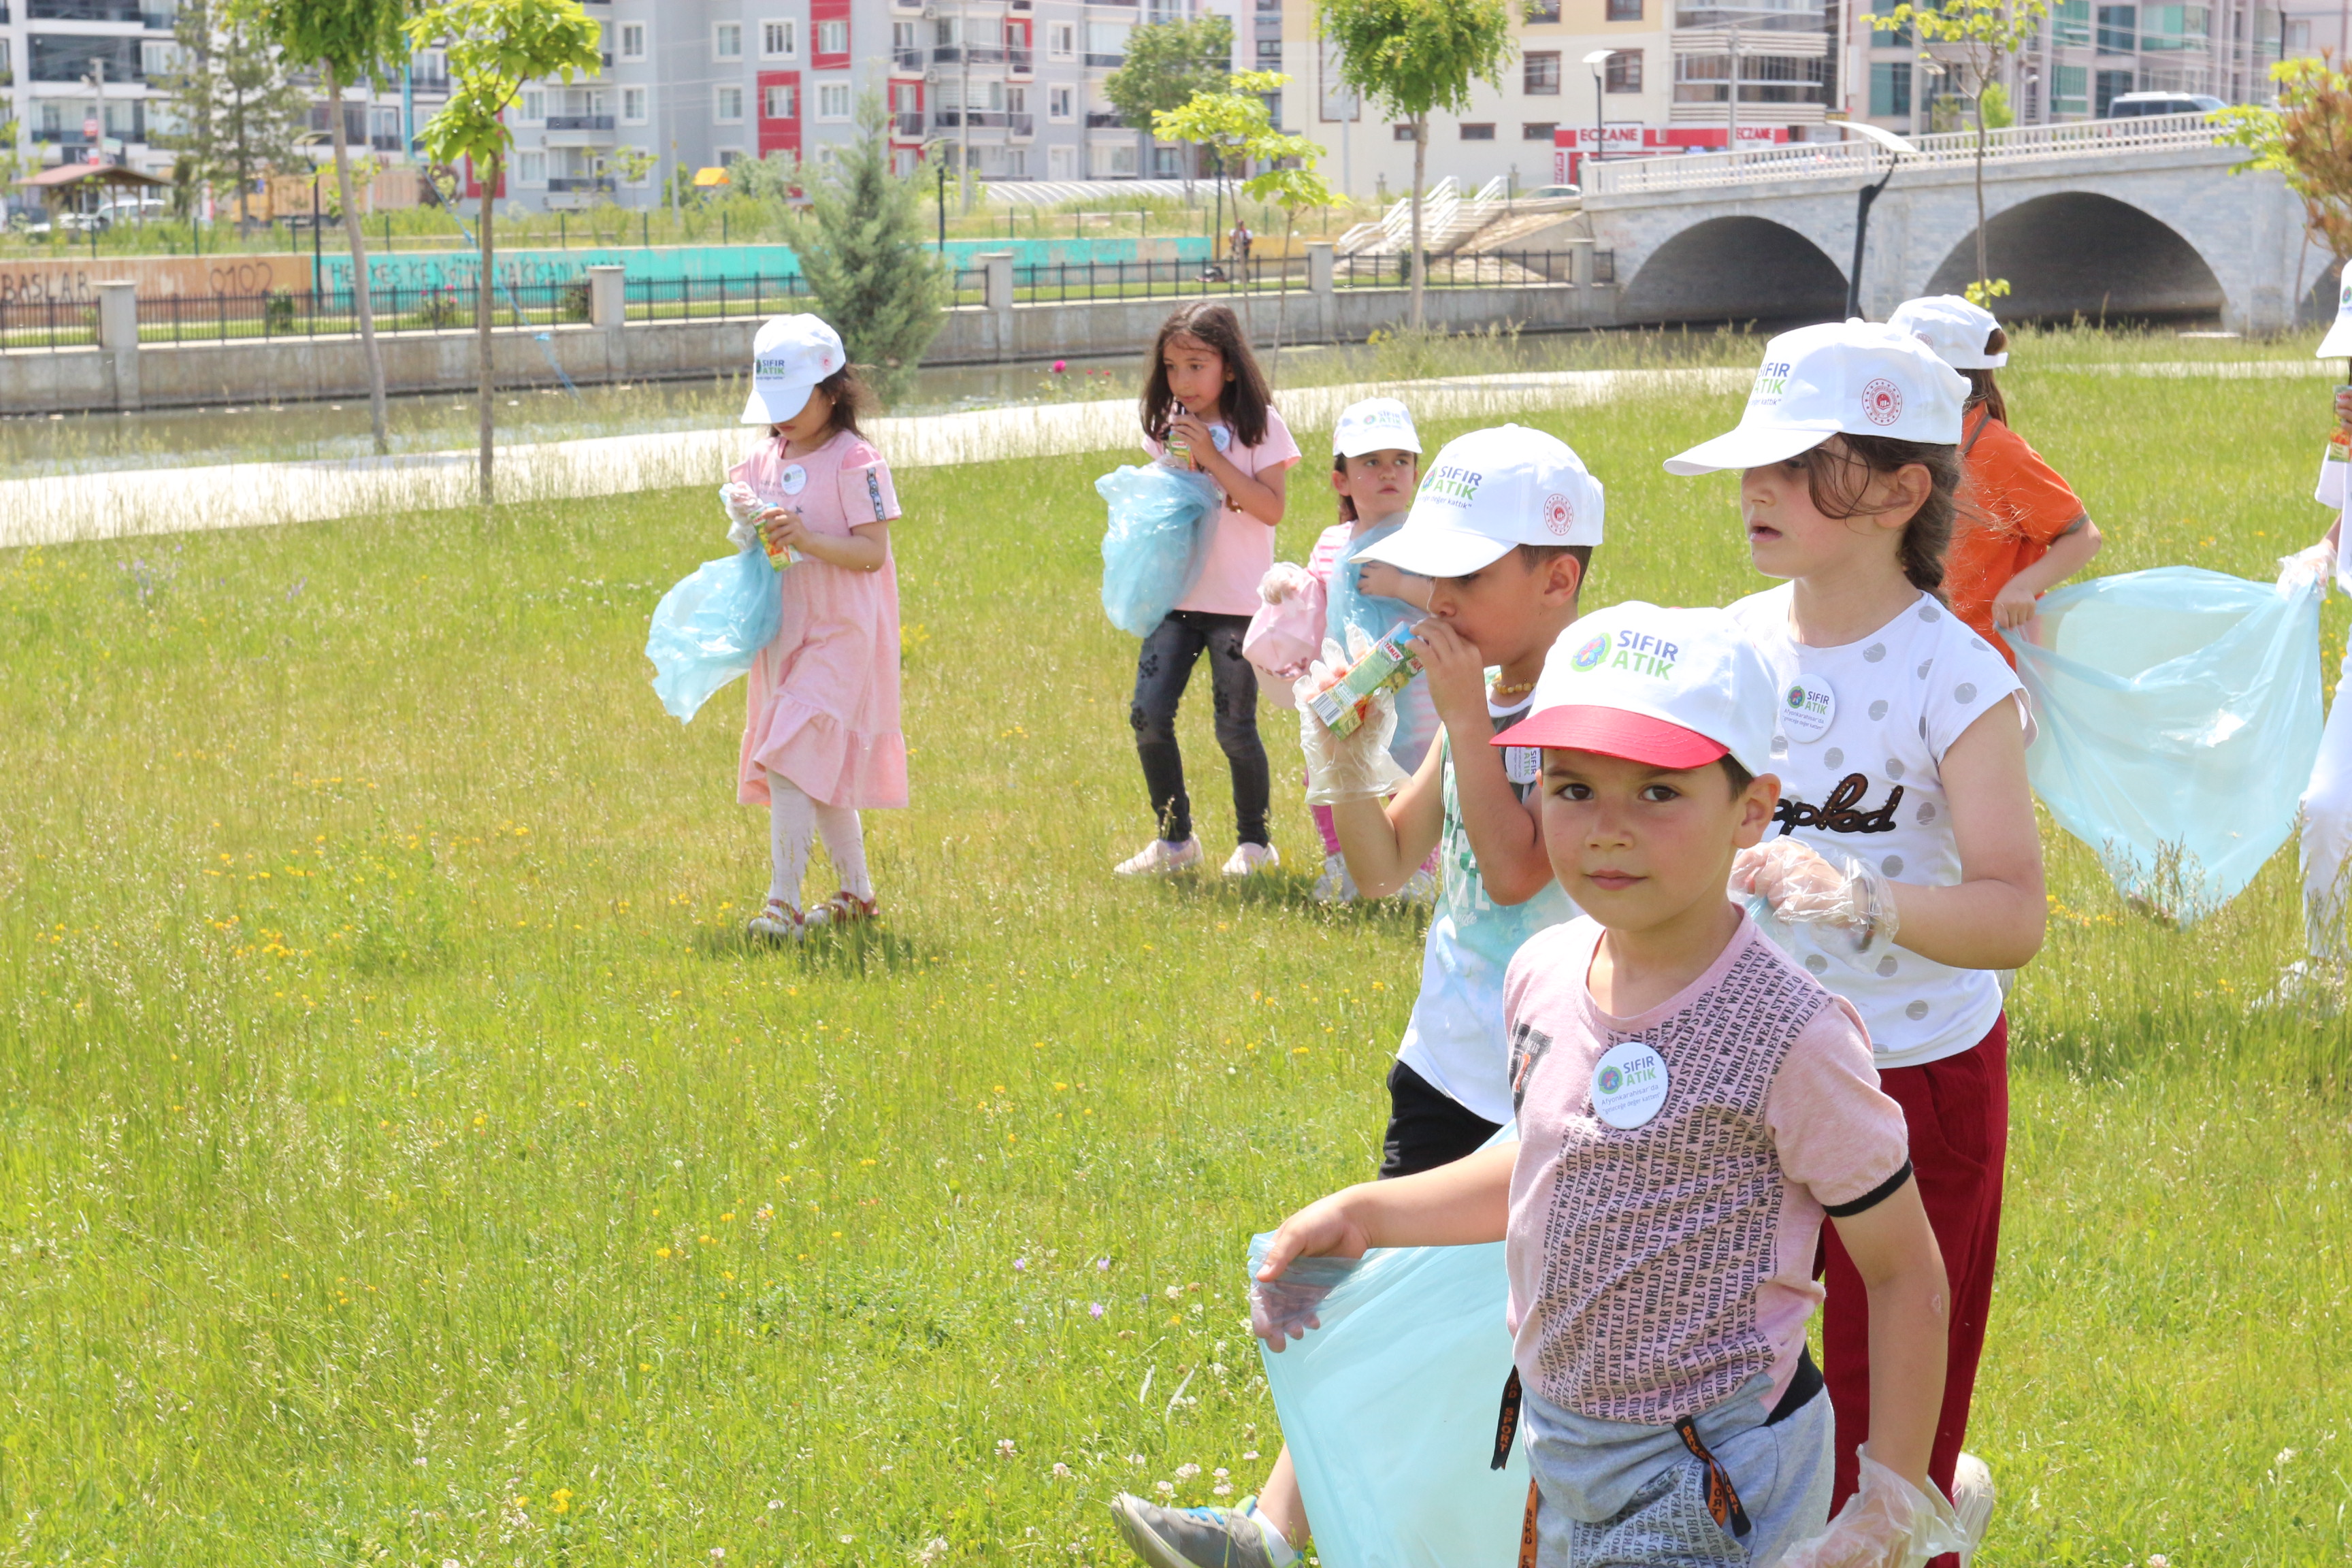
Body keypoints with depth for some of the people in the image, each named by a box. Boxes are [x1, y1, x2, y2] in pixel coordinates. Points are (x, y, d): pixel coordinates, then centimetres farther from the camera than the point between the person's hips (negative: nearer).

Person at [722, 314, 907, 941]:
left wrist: (808, 539, -28)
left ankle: (784, 903, -17)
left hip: (840, 633, -8)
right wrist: (746, 522, -6)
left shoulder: (854, 461, -11)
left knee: (789, 759, -17)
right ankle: (856, 891, 27)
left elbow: (872, 551, -15)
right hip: (786, 634, 8)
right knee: (820, 771, 14)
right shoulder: (763, 459, 10)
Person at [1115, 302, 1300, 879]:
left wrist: (1212, 457, -19)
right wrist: (1176, 466, -3)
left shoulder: (1259, 425, -5)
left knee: (1235, 727, -2)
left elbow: (1271, 508, -15)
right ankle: (1174, 839, 11)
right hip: (1175, 594, 4)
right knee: (1148, 716, -5)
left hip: (1237, 603, -4)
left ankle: (1254, 841, 17)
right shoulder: (1168, 427, 9)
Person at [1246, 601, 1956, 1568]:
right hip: (1559, 1451, 6)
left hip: (1708, 1488, -6)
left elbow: (1907, 1275, -13)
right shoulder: (1544, 975, -3)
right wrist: (1364, 1215, 11)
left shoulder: (1788, 1038, -22)